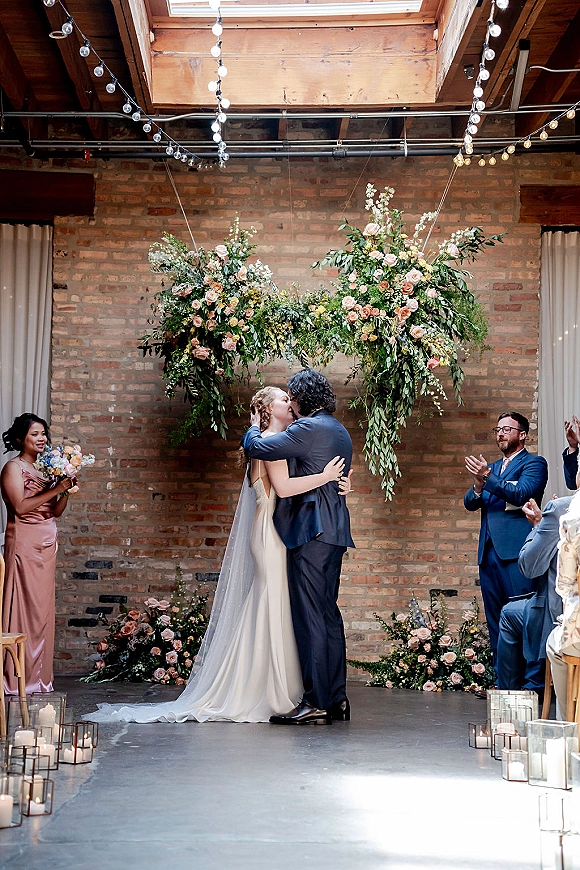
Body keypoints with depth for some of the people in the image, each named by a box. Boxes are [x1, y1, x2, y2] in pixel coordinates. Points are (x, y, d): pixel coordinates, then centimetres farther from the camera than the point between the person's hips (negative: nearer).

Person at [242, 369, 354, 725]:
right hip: (334, 532, 10)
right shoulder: (340, 431, 19)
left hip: (312, 531, -10)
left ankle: (316, 703, -7)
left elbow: (256, 447, -15)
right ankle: (336, 698, 16)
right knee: (328, 613, 13)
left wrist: (254, 428, 7)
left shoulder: (310, 428, -11)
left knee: (310, 616, -8)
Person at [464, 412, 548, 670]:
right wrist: (478, 487, -10)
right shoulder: (492, 468, 22)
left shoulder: (534, 463, 3)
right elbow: (470, 503, 12)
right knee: (495, 620, 8)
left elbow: (522, 494, -14)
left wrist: (487, 478, -19)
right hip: (488, 552, 7)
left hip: (515, 552, -7)